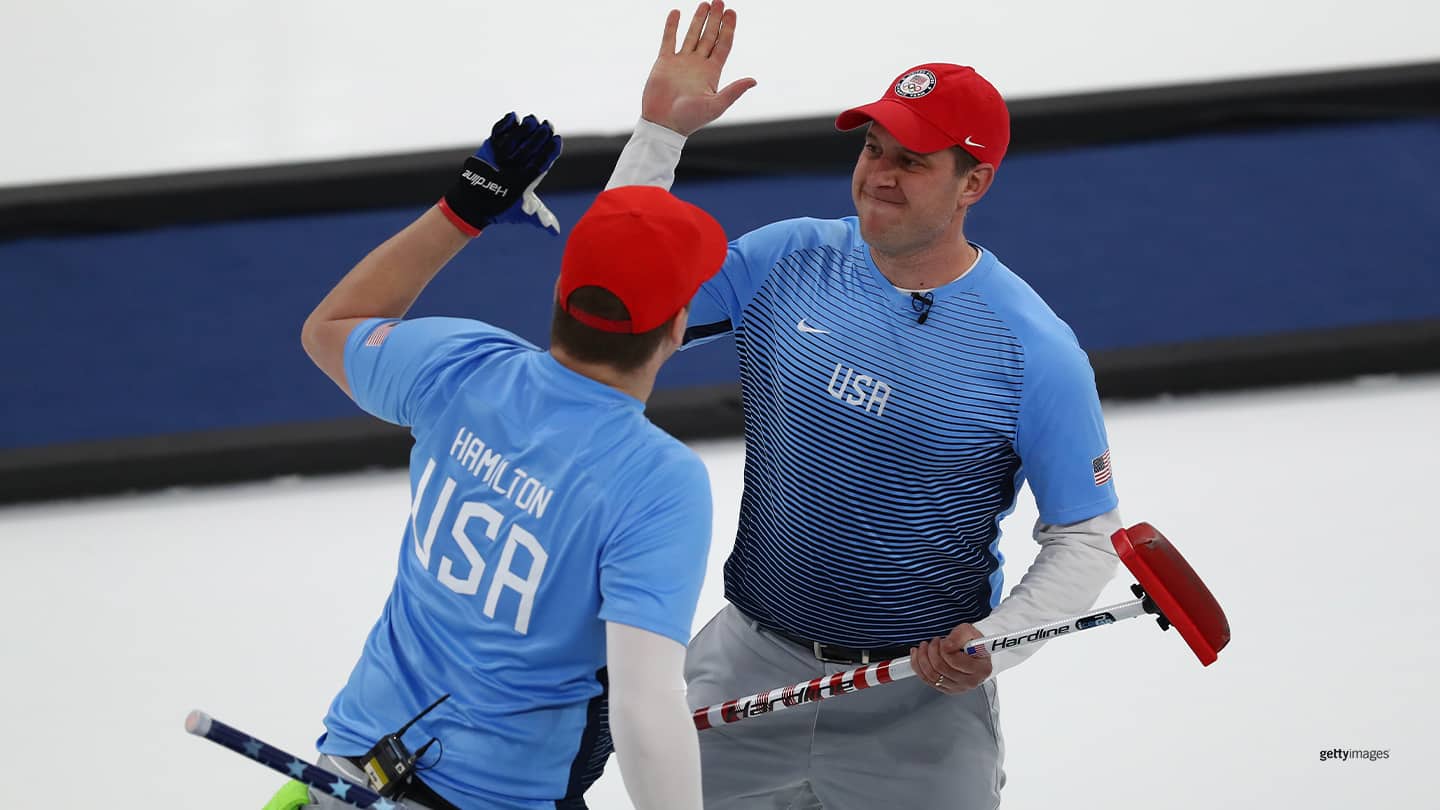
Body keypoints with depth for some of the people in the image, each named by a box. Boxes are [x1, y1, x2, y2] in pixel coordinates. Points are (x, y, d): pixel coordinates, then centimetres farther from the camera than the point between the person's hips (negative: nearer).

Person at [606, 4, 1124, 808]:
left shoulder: (1036, 351, -14)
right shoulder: (788, 261, -4)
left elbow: (1087, 538, -7)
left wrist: (994, 642, -23)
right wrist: (660, 131, -11)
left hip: (921, 699, -3)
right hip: (751, 669, 3)